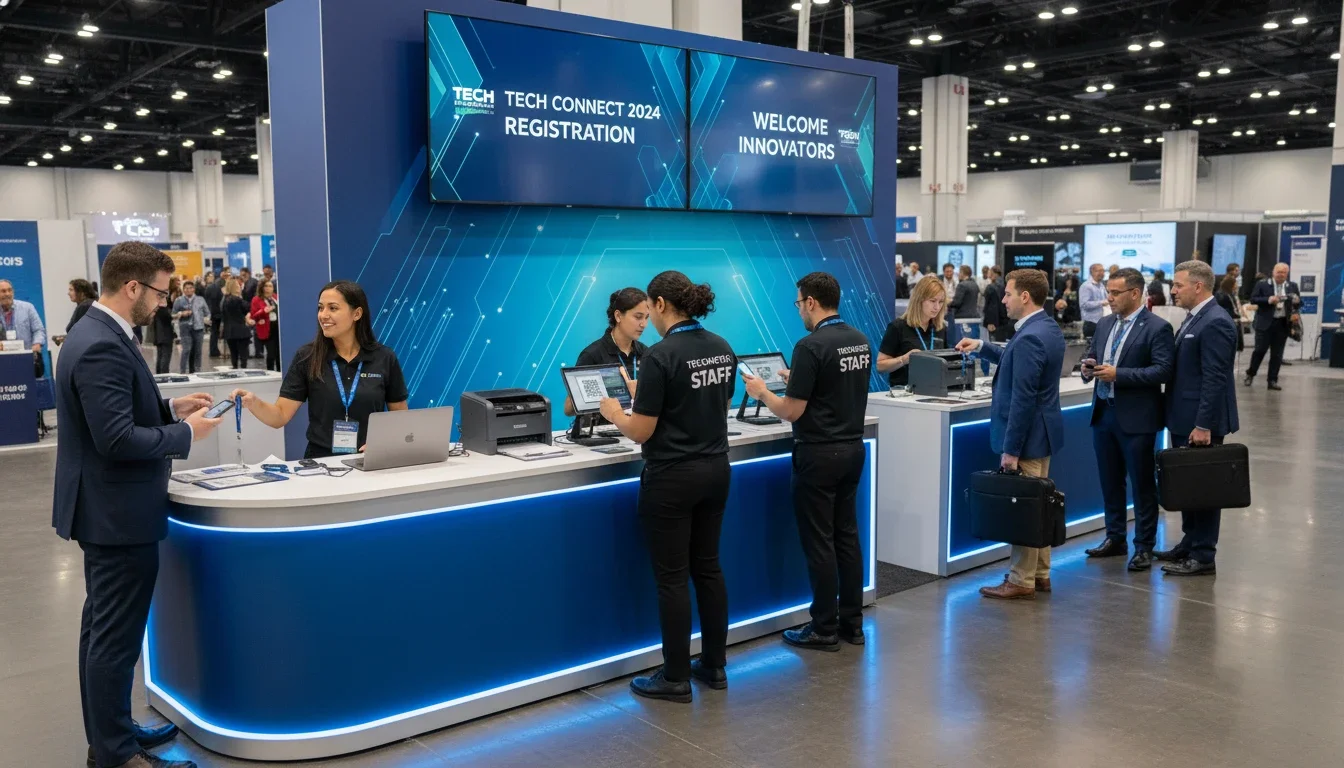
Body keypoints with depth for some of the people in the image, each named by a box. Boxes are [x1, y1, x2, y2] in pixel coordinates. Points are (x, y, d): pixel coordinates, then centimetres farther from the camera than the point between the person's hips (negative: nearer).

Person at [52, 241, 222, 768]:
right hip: (119, 514, -11)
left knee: (103, 630, 19)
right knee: (116, 638, 0)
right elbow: (117, 438, -27)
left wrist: (170, 407, 7)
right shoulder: (102, 347, -23)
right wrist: (186, 433, -16)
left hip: (107, 509, 11)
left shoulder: (97, 333, 9)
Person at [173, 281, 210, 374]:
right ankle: (182, 372, -8)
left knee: (197, 351, 4)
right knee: (186, 350, -12)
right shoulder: (179, 300, 4)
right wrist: (181, 314, -12)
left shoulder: (200, 300, 12)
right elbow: (173, 315, 7)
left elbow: (207, 313, 17)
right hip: (185, 328, -3)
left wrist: (206, 320, -2)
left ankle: (196, 371, 13)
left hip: (198, 328, 3)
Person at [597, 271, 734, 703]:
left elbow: (641, 432, -18)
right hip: (716, 470, 8)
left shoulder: (661, 355, -19)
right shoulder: (723, 349, 5)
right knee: (708, 567, 15)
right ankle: (715, 665, 24)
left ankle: (676, 679, 11)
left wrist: (615, 414, 3)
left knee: (671, 576, 2)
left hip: (672, 478, -8)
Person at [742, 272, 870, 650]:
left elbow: (792, 411, -18)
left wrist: (762, 392, 0)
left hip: (819, 454, -8)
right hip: (852, 448, 8)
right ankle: (852, 623, 19)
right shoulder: (861, 341, 7)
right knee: (847, 536, 13)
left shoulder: (811, 345, -19)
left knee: (819, 542, 1)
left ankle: (825, 629, 10)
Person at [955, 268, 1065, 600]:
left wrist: (1010, 449, -21)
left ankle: (1021, 582, 8)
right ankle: (1040, 574, 26)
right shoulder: (1048, 328, 9)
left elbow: (1022, 399, -24)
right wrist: (981, 347, 19)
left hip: (1028, 435, -10)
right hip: (1042, 432, 10)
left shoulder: (1030, 337, -22)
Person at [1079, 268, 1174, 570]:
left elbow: (1163, 371, -17)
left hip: (1136, 417, -7)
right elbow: (1091, 357, 19)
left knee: (1142, 484, 4)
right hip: (1104, 412, 7)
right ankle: (1115, 538, 27)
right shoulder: (1105, 324, 11)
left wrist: (1118, 374, -21)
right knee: (1110, 481, 15)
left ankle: (1144, 547, 13)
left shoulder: (1157, 328, -9)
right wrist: (1088, 367, -5)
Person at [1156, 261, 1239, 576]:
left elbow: (1215, 379, -21)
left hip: (1201, 423, -9)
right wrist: (1181, 420, 15)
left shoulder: (1216, 323, -17)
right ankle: (1189, 544, 28)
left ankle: (1203, 556, 9)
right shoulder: (1195, 318, 13)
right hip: (1184, 420, 9)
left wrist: (1204, 425, -23)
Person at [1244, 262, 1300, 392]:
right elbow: (1253, 299, -6)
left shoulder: (1293, 286, 9)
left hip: (1283, 323, 3)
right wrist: (1268, 300, -21)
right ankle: (1250, 374, 19)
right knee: (1260, 350, -1)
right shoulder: (1262, 284, -1)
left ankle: (1273, 381, 8)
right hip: (1265, 323, -3)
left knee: (1277, 354, 4)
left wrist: (1297, 301, -14)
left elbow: (1300, 303, 10)